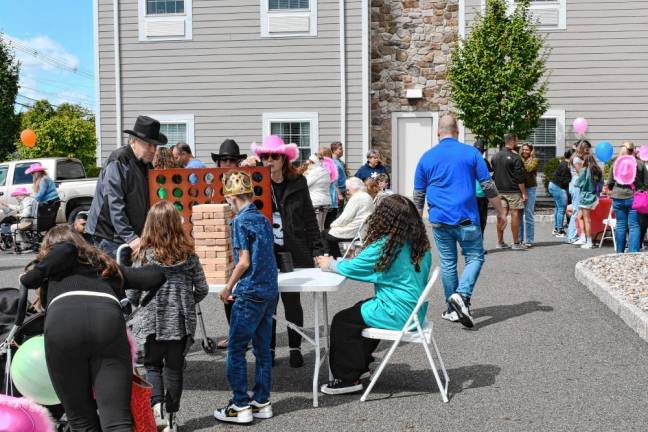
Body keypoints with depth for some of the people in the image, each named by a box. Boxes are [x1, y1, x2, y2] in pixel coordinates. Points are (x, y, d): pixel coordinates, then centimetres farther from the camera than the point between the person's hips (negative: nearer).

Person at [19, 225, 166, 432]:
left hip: (63, 323, -1)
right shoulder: (106, 264, 39)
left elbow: (66, 250, 7)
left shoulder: (51, 260, 31)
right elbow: (155, 276, 35)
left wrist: (33, 275, 17)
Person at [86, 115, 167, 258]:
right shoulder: (118, 163, -14)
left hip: (134, 235, 8)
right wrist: (130, 238, -27)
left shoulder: (146, 163, 12)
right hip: (111, 237, -7)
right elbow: (115, 205, -21)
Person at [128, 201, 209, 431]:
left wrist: (135, 303, 17)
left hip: (152, 321, -2)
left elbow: (132, 293, -6)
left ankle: (157, 405, -5)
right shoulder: (188, 254, -4)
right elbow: (202, 289, 1)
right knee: (174, 368, 13)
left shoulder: (144, 255, -11)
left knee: (152, 365, 15)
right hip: (180, 321, 2)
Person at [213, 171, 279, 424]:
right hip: (270, 292, 8)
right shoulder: (263, 219, 12)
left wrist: (228, 288, -5)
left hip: (250, 294, -8)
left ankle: (240, 407, 4)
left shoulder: (240, 221, -11)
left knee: (236, 349, 1)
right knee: (263, 349, 12)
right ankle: (262, 403, 19)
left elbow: (244, 262, -16)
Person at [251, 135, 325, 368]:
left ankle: (295, 348, 19)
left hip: (294, 253, -1)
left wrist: (317, 250, -2)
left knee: (292, 300, 7)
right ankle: (268, 347, 18)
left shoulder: (297, 184, 1)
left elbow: (309, 218, 3)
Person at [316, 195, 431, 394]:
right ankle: (360, 363, 37)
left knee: (342, 322, 3)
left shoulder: (384, 246, -20)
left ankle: (348, 379, 9)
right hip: (415, 311, 9)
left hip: (398, 314, -9)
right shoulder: (421, 243, 2)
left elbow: (352, 267, -10)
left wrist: (329, 264, 9)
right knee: (360, 309, 27)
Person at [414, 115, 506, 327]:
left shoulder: (427, 157, 6)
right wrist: (501, 212, 9)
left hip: (439, 220, 3)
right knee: (475, 257, 8)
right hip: (466, 218, -2)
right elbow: (488, 186, -1)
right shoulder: (471, 152, 0)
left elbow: (418, 195, 9)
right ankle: (462, 295, -15)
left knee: (447, 262, 10)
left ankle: (453, 309, 15)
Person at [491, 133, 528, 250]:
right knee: (515, 214, -2)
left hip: (500, 191, 6)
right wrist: (524, 193, -8)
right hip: (513, 191, -6)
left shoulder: (495, 157, 8)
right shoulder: (515, 157, -11)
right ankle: (516, 243, 1)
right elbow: (519, 177, -13)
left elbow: (493, 175, 14)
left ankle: (500, 242, 10)